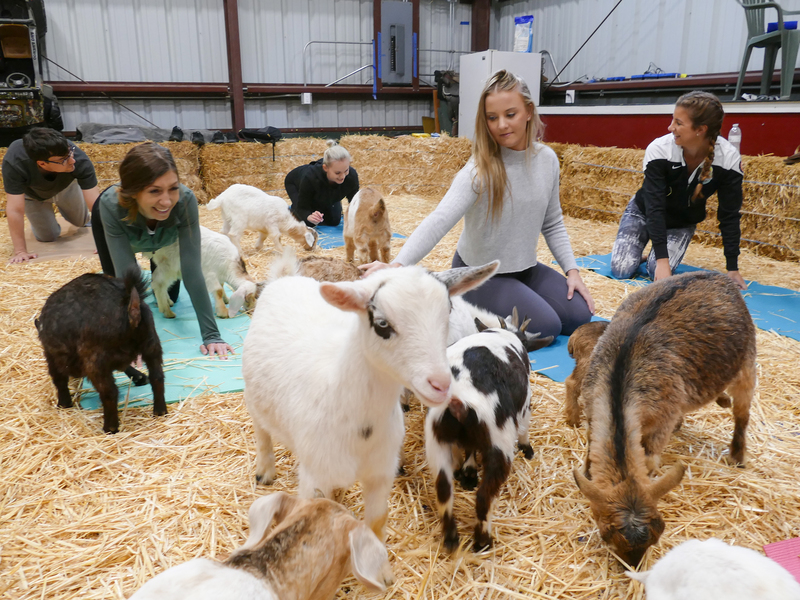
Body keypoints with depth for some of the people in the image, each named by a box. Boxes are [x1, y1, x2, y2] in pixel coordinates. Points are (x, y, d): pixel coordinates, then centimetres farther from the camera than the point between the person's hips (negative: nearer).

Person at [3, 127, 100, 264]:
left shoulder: (80, 160, -44)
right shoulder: (13, 162, -46)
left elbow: (95, 204, -45)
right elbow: (15, 210, -42)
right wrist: (20, 251, -41)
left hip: (66, 187, 1)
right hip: (31, 193, -1)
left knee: (81, 222, 18)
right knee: (48, 237, 5)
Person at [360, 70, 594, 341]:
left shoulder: (547, 159, -4)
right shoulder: (481, 170, -23)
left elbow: (553, 224, 8)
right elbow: (441, 219, -38)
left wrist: (572, 270, 0)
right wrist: (397, 264, -52)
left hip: (525, 268, 7)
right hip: (479, 274, -6)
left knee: (579, 316, 0)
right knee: (546, 326, -18)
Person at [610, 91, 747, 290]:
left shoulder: (729, 159, -26)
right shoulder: (659, 149, -31)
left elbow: (729, 215, -17)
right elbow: (654, 207, -30)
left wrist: (732, 268, -17)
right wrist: (662, 259, -36)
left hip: (682, 224, 1)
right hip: (644, 213, -1)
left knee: (658, 274, -21)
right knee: (621, 270, -16)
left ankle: (653, 258, 15)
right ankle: (637, 254, 19)